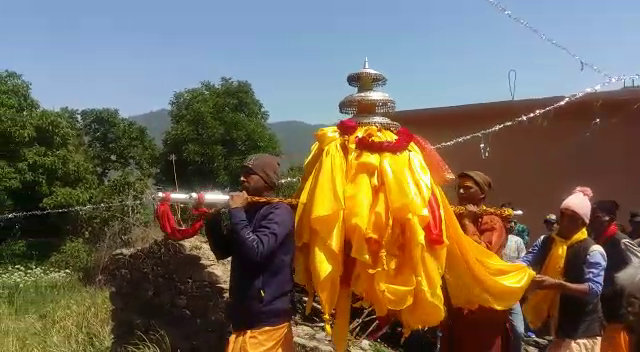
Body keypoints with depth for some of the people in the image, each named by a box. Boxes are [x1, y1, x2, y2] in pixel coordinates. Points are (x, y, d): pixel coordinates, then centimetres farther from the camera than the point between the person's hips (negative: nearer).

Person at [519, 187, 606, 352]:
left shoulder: (593, 250, -12)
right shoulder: (545, 242, 5)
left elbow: (594, 289, -21)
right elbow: (524, 263, -3)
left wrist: (556, 284, -34)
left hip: (580, 330, -6)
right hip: (551, 324, 6)